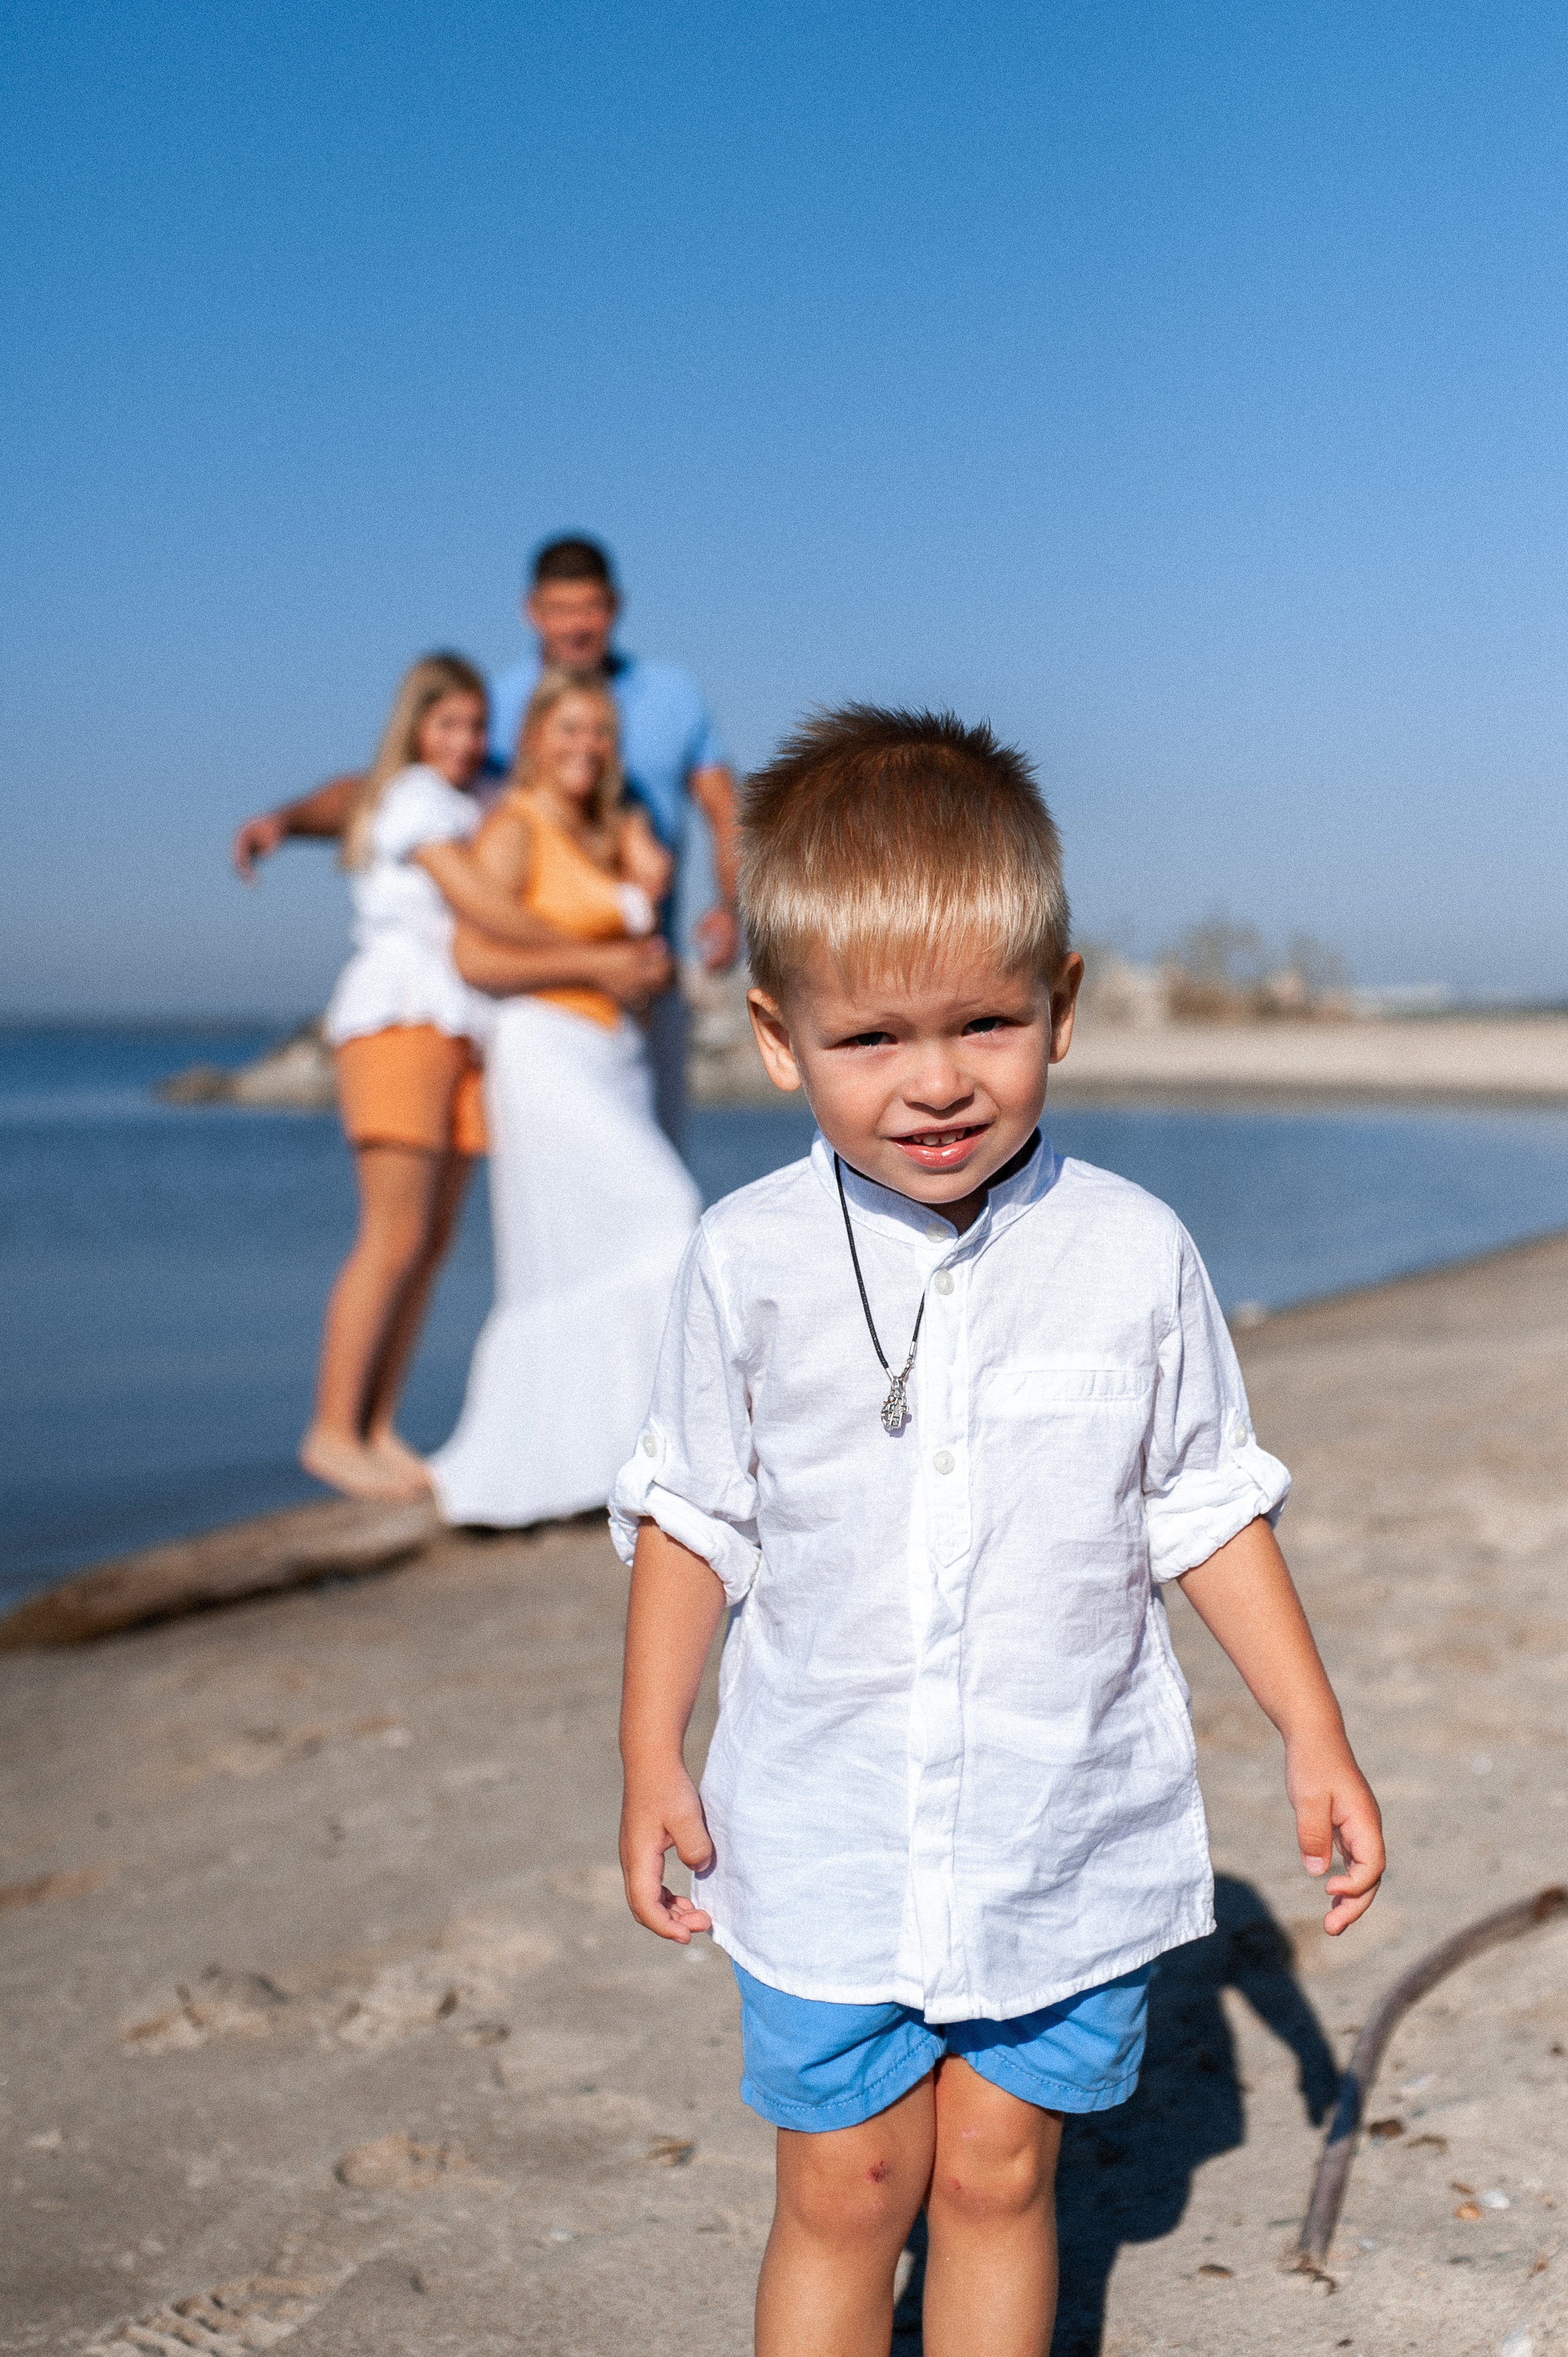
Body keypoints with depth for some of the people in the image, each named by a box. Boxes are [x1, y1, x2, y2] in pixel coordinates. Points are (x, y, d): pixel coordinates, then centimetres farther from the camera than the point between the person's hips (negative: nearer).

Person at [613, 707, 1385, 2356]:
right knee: (843, 2196, 8)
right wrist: (651, 1762, 3)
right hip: (827, 1841, 0)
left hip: (1070, 1833, 0)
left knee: (996, 2174, 13)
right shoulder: (749, 1261, -9)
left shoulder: (1132, 1255, -9)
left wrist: (1313, 1739, 2)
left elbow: (1209, 1507, 2)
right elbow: (692, 1518, 2)